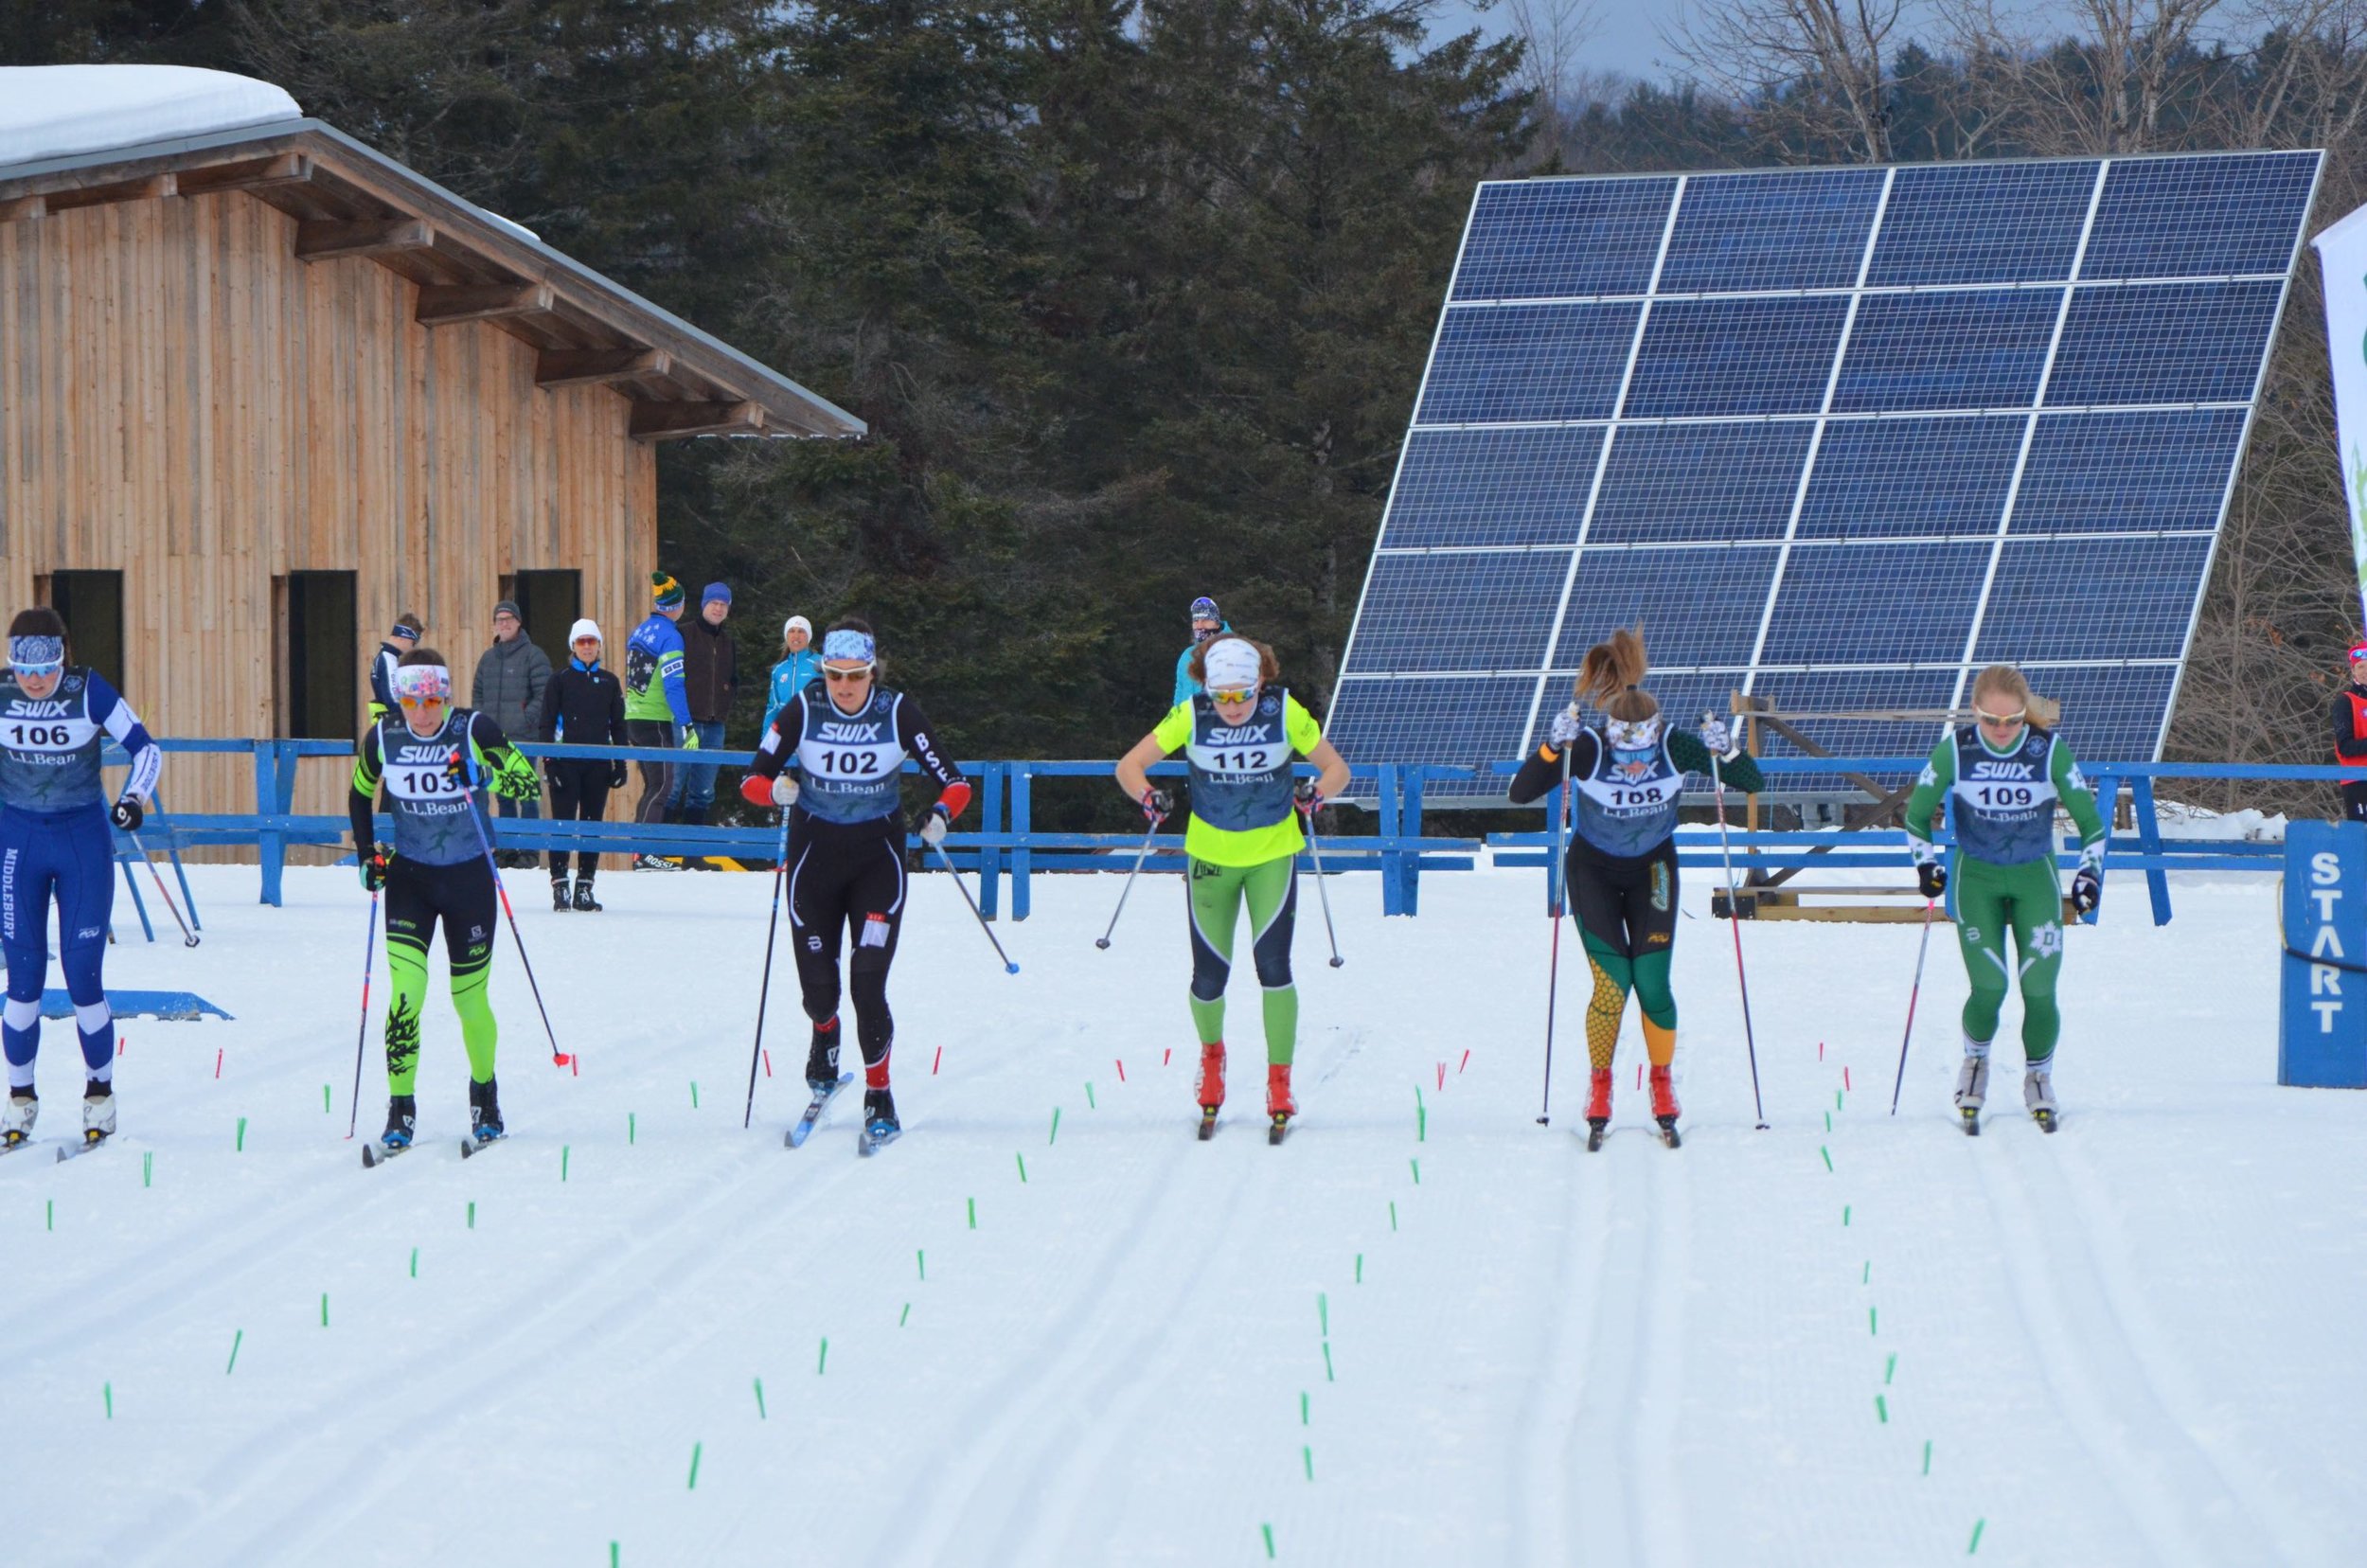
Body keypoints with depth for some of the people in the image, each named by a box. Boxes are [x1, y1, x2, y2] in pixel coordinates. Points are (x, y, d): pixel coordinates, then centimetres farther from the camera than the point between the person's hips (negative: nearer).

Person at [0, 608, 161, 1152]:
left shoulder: (90, 692, -12)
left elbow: (145, 748, -4)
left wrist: (135, 797, -20)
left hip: (84, 841, -1)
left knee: (84, 978, -4)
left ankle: (100, 1095, 12)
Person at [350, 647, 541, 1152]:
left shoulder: (475, 730, -13)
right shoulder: (383, 738, -6)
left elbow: (529, 783, -12)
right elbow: (359, 794, 13)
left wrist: (485, 777, -30)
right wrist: (367, 853, 3)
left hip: (468, 879, -1)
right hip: (409, 877, 1)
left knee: (469, 997, 7)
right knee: (406, 987, -15)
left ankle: (485, 1094, 32)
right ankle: (400, 1110, -9)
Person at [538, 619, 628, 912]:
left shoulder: (609, 682, 10)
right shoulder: (560, 680, 3)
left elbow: (618, 725, 14)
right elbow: (546, 723, 2)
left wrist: (620, 763, 8)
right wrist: (550, 760, -7)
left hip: (598, 764, 3)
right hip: (566, 761, -3)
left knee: (593, 824, 3)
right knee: (563, 822, -6)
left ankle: (584, 888, 7)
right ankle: (559, 885, -3)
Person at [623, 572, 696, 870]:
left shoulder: (640, 631, 13)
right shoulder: (669, 635, -12)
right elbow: (673, 684, -19)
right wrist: (686, 727, -18)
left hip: (634, 719, 8)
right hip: (656, 721, -8)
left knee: (654, 785, 15)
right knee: (660, 785, -7)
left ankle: (642, 850, 13)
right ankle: (644, 854, -14)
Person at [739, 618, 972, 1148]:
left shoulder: (898, 712, -12)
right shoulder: (803, 710, -11)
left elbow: (954, 783, -8)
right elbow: (752, 779, -7)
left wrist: (941, 815, -29)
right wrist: (775, 790, -30)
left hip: (878, 854, -1)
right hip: (815, 851, 1)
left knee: (868, 984, -14)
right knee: (818, 984, 5)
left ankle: (879, 1095, 1)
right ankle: (825, 1034, 42)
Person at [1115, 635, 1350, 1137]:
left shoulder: (1286, 713, -15)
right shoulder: (1190, 715, -14)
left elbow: (1337, 769, -6)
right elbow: (1129, 766, -8)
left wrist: (1316, 794, -27)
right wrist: (1148, 797, -29)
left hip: (1273, 854, -1)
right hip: (1211, 855, 1)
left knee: (1272, 961, -15)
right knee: (1210, 975, 1)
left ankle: (1279, 1084, -5)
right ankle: (1211, 1053, 34)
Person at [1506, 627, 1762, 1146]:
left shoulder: (1675, 747, -22)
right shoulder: (1588, 748, -27)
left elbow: (1752, 783, -16)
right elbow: (1520, 793, -28)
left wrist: (1725, 752, -36)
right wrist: (1553, 747, -41)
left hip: (1652, 870, 1)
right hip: (1593, 870, -1)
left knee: (1652, 982, -7)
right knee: (1613, 982, -12)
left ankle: (1662, 1085, 13)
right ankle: (1599, 1087, 8)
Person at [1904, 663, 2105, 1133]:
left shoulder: (2050, 751, -13)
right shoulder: (1955, 750, -12)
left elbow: (2089, 818, 0)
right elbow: (1917, 812, 4)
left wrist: (2090, 870, -7)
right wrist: (1926, 863, -4)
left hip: (2035, 878, 0)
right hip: (1975, 878, 0)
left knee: (2039, 989, -7)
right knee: (1988, 988, -12)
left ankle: (2038, 1078, 17)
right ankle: (1975, 1060, 19)